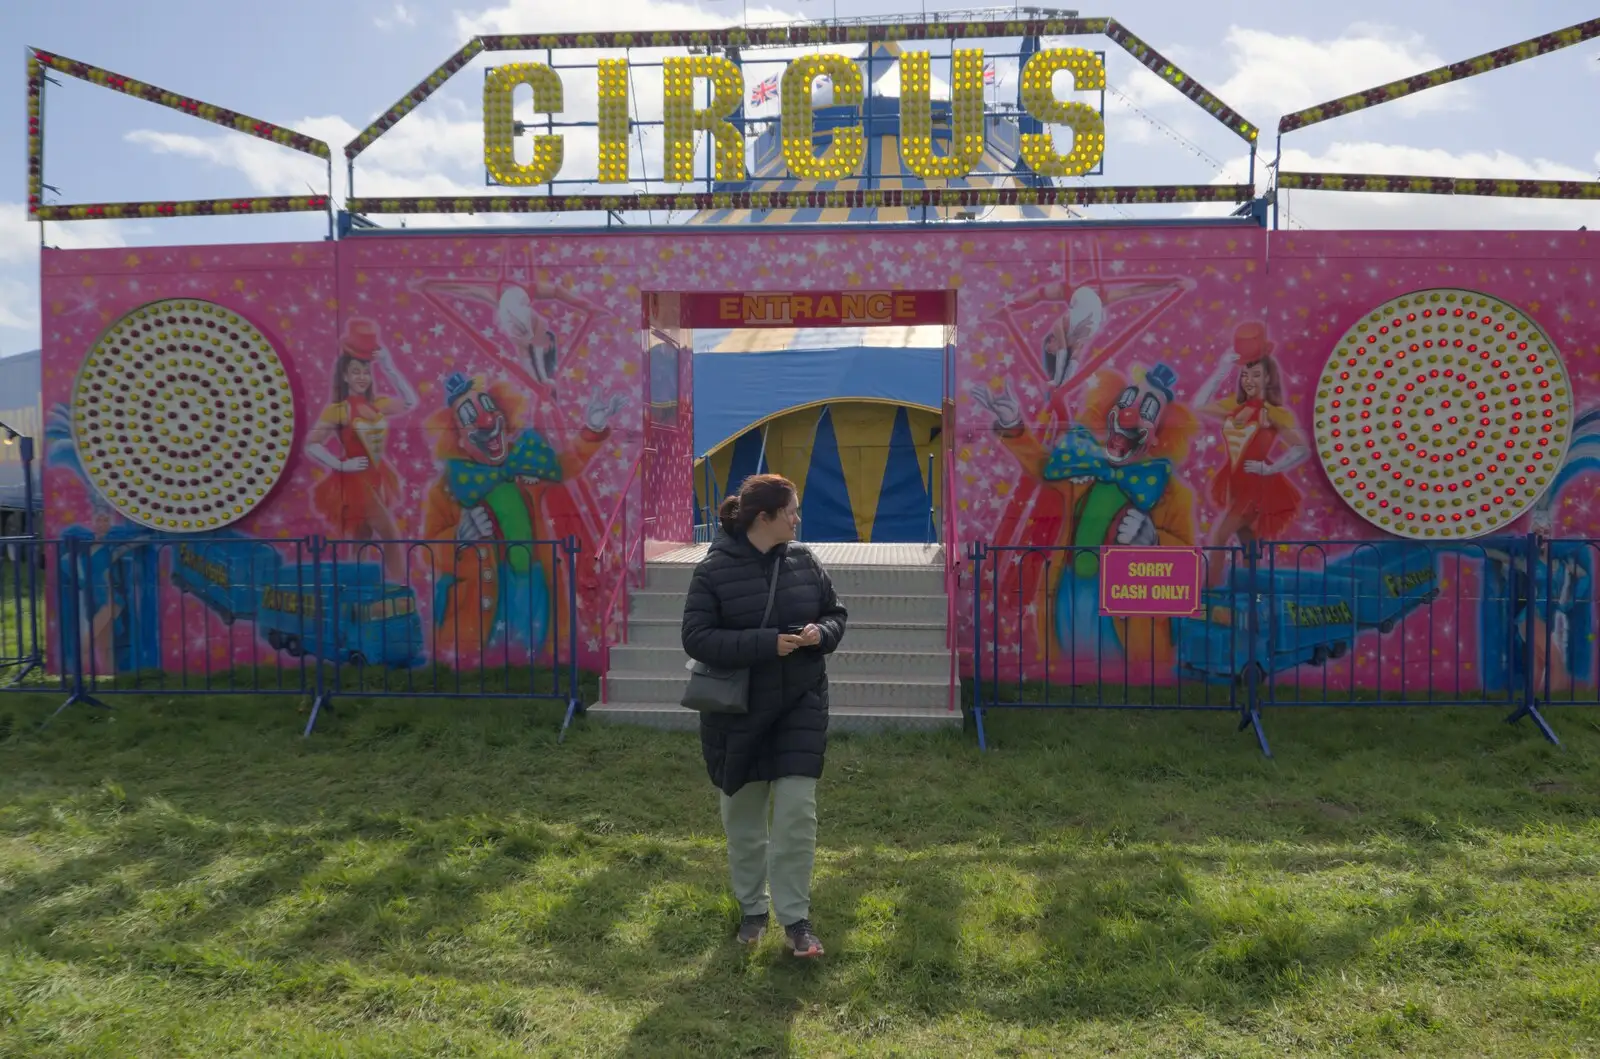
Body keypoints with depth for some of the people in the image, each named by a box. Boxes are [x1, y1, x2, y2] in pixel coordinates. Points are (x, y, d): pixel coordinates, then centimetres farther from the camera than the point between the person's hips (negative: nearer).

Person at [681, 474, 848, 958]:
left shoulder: (804, 561, 0)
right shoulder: (715, 570, -13)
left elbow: (835, 613, 11)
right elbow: (696, 638, -16)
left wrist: (821, 633, -13)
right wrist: (766, 643, -24)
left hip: (800, 705, 2)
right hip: (738, 711, -2)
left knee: (797, 811, -4)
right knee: (744, 814, 12)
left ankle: (795, 917, 11)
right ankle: (752, 908, 31)